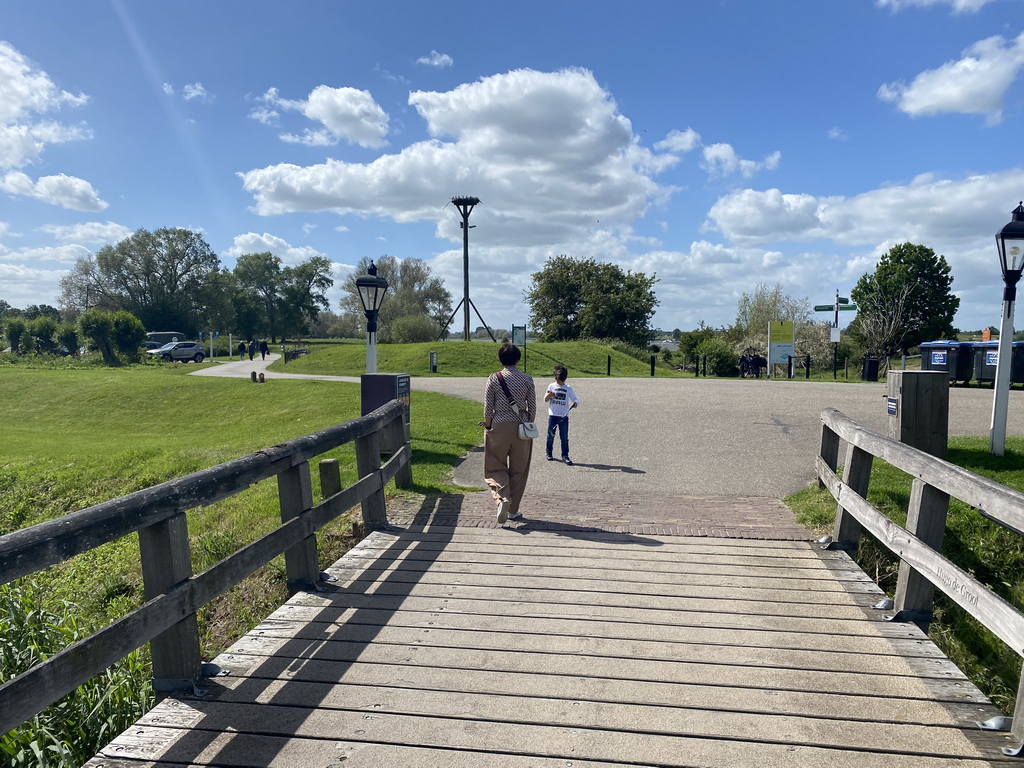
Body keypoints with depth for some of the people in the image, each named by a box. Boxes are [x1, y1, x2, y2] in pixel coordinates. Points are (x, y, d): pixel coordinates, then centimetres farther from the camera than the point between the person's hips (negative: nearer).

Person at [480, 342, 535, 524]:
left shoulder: (494, 379, -5)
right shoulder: (527, 380, -1)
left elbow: (488, 408, -5)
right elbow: (532, 408, 1)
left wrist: (488, 426, 7)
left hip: (499, 427, -1)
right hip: (521, 427, 2)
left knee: (496, 468, 11)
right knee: (518, 470, 12)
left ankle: (502, 498, -14)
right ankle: (513, 510, 19)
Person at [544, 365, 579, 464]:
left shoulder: (569, 389, 3)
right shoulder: (551, 386, 4)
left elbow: (575, 399, -1)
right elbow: (545, 400, 4)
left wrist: (575, 403, -24)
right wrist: (549, 395, -17)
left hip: (564, 416, 0)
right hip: (552, 415, 0)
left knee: (564, 437, -2)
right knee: (550, 435, 8)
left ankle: (565, 455, 3)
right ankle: (549, 453, 23)